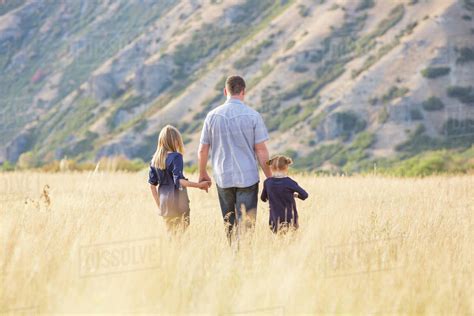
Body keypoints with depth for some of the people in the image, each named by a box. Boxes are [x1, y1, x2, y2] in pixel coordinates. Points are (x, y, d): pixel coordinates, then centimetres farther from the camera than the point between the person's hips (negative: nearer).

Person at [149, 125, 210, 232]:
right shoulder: (176, 157, -12)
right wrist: (199, 185, -25)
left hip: (164, 203, 6)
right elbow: (178, 180, -22)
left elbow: (152, 184, 10)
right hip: (178, 203, -6)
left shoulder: (155, 159, 7)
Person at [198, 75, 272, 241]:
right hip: (248, 177, -2)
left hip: (223, 178, 2)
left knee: (229, 223, 15)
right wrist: (269, 177, 3)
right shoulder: (253, 116, -6)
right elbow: (261, 150, -7)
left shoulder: (212, 116, 1)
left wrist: (202, 174, 21)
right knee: (246, 223, -3)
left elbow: (203, 150, 5)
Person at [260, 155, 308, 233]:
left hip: (275, 220, 3)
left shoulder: (267, 182, 1)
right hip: (289, 220, -3)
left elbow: (263, 198, 17)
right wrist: (296, 195, 20)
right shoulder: (289, 182, -8)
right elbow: (304, 195, 0)